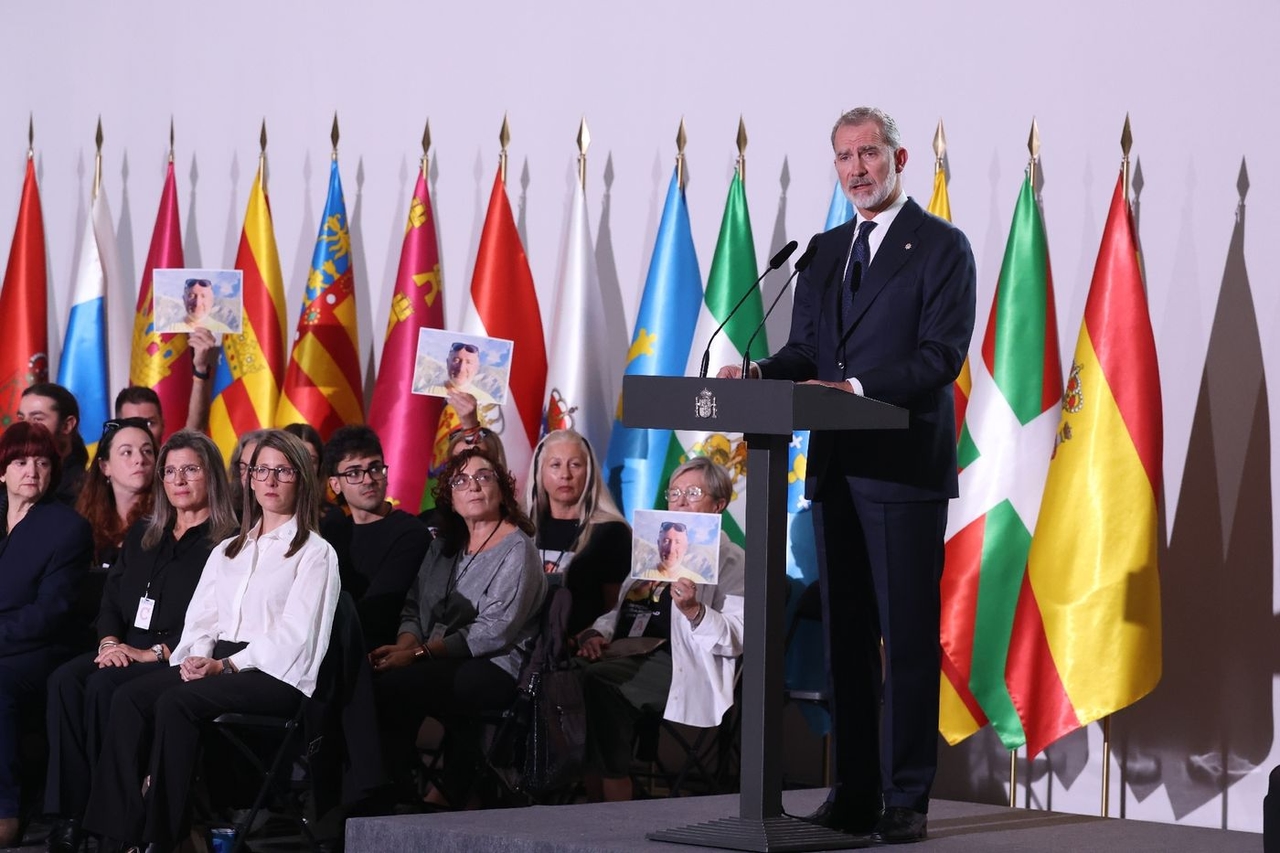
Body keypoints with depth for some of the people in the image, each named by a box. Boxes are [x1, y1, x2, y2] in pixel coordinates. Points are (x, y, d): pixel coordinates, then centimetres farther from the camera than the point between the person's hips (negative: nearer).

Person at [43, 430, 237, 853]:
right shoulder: (142, 535, 23)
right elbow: (112, 593, 18)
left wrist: (153, 652, -18)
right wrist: (110, 640, -3)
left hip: (176, 659, -6)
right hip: (125, 651, 6)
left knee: (103, 685, -32)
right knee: (65, 679, -24)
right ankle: (68, 814, -28)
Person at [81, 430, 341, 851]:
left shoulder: (316, 554, 4)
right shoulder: (227, 551, 25)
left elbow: (295, 632, -7)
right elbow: (201, 616, 16)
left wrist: (226, 665, -15)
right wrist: (199, 655, -7)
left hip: (276, 674, -6)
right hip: (216, 663, 6)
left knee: (175, 702, -32)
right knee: (129, 697, -23)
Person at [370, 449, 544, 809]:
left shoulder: (517, 550, -5)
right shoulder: (444, 547, 21)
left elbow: (493, 632, -14)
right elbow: (414, 607, 14)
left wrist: (420, 652, -18)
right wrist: (405, 645, -9)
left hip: (496, 668, -7)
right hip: (440, 663, 7)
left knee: (394, 686, -29)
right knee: (374, 679, -22)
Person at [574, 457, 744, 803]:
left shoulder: (731, 561, 5)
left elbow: (737, 638, -6)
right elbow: (623, 609, 30)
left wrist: (693, 609, -23)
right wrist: (598, 633, 8)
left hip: (678, 668, -6)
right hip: (628, 656, 7)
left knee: (598, 682, -33)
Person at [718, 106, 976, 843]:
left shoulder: (941, 247, -3)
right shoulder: (826, 252, 18)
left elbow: (941, 355, -13)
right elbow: (805, 351, 16)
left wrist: (855, 388, -23)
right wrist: (760, 374, -5)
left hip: (905, 470, -7)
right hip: (837, 470, 7)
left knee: (909, 636, -4)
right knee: (846, 635, 9)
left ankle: (907, 800, 0)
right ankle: (854, 795, 15)